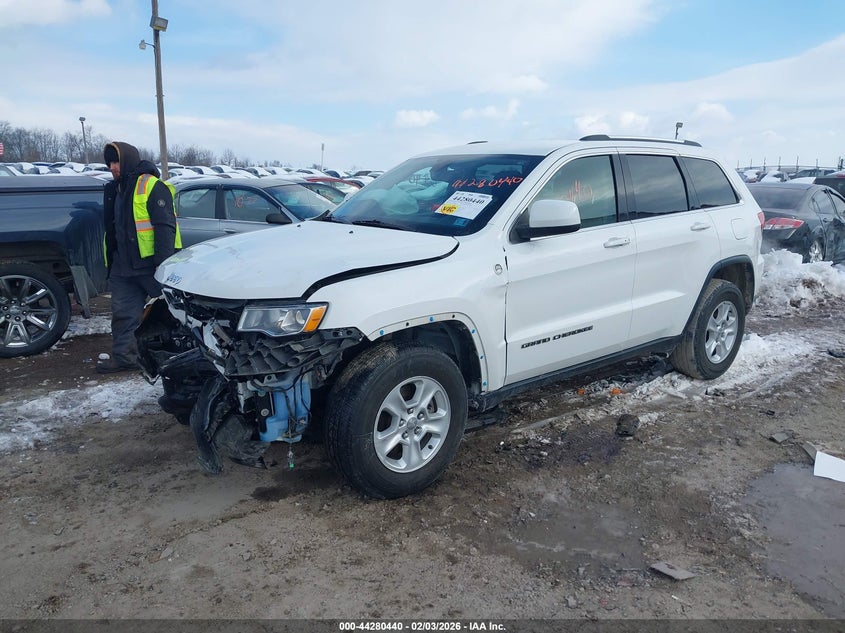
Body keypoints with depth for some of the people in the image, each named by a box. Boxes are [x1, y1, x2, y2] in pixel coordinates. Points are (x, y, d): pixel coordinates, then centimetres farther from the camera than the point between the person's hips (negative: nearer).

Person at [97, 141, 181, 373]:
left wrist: (163, 264, -23)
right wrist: (111, 263, 21)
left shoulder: (153, 187, -10)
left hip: (152, 265, -9)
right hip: (124, 267, 9)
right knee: (123, 313, 10)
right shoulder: (115, 190, 18)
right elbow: (112, 229, 24)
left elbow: (165, 227, -18)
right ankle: (123, 356, 18)